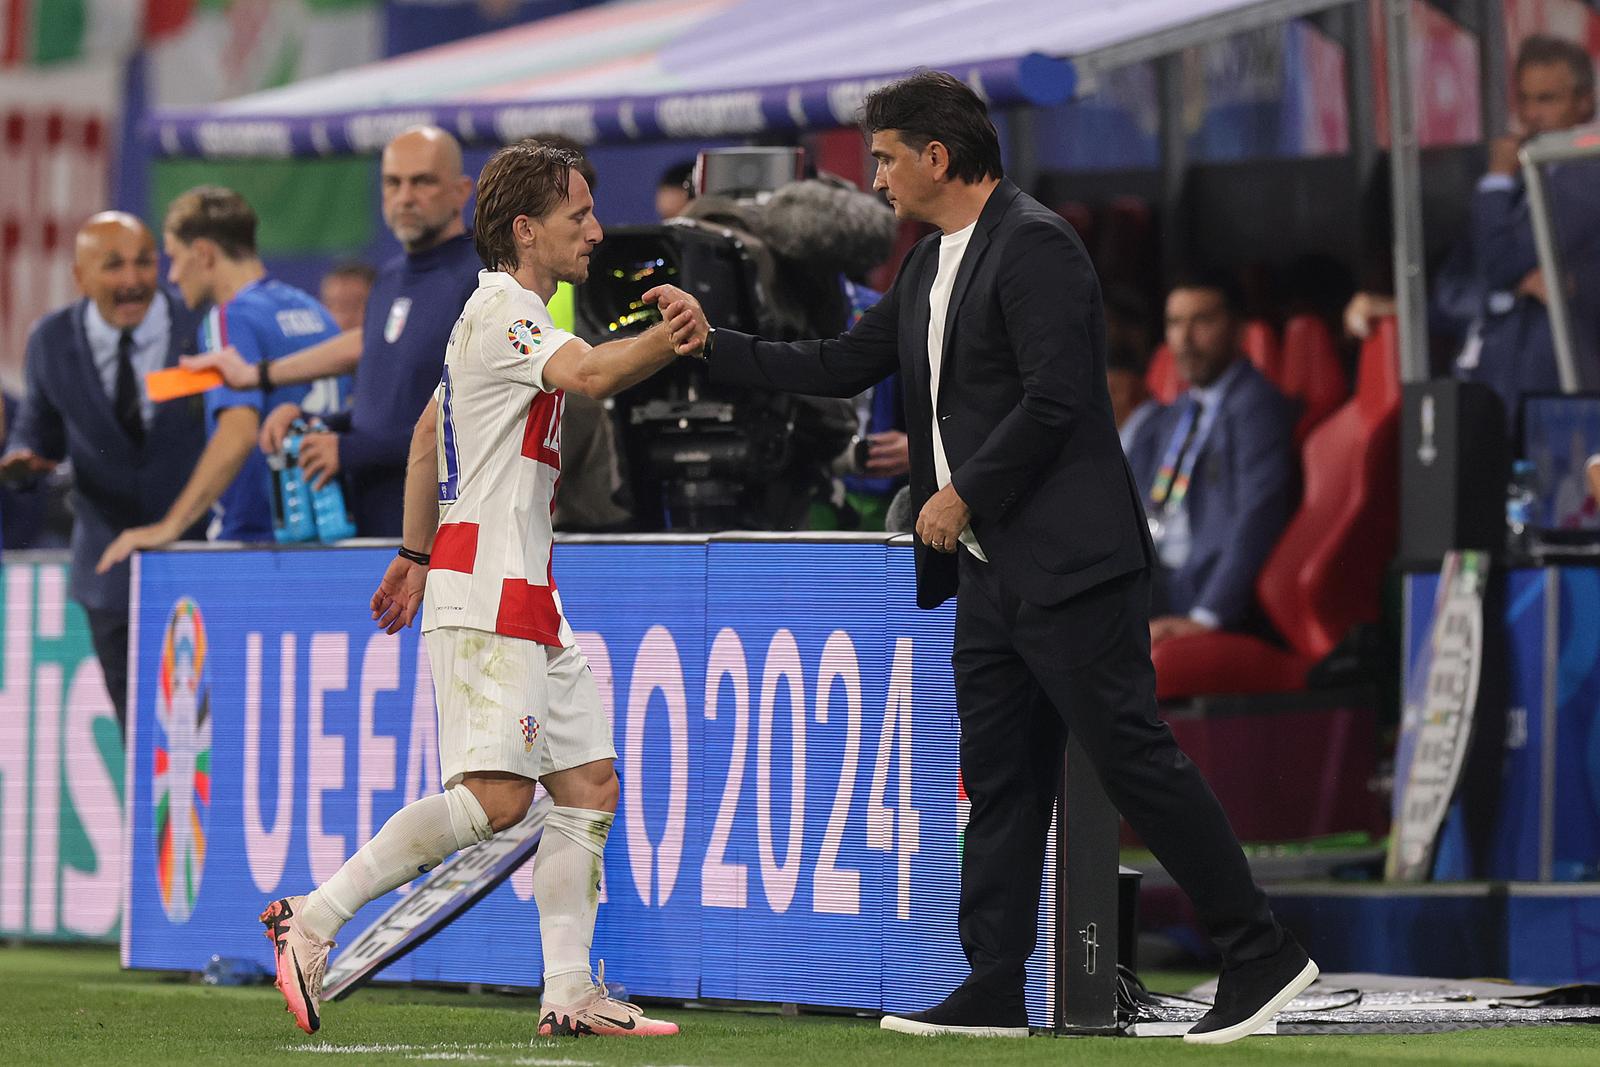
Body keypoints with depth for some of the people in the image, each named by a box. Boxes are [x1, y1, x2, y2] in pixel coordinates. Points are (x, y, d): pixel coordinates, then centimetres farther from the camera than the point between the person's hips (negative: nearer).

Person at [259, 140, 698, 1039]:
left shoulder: (508, 314, 20)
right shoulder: (504, 310, -11)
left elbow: (429, 430, 29)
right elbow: (593, 375, -32)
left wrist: (417, 554, 33)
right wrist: (673, 335, -31)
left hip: (525, 595, 11)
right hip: (488, 598, -11)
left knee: (589, 787, 6)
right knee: (495, 796, -17)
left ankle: (570, 991, 5)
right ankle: (312, 921, -14)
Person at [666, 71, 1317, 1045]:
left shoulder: (1034, 245, -13)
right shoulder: (931, 267, 17)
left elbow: (1054, 400, -20)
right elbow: (842, 367, 24)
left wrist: (965, 493, -14)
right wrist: (715, 345, 20)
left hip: (1067, 561, -10)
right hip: (991, 570, 10)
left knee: (1132, 753, -9)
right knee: (1002, 780, 9)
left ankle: (1262, 955, -5)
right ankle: (994, 991, 11)